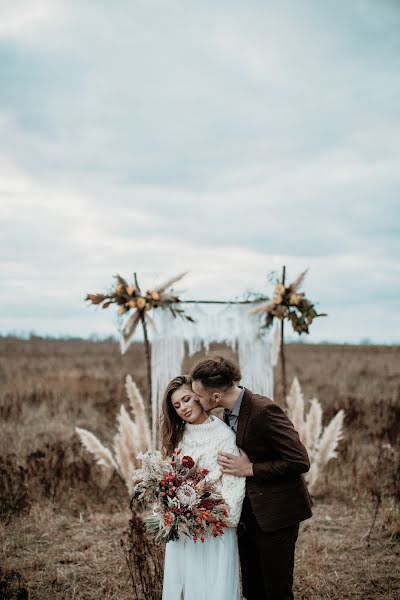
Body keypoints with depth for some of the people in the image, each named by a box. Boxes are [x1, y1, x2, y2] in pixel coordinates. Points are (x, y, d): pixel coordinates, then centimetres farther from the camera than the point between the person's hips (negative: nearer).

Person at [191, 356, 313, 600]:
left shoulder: (264, 411, -24)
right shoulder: (230, 412, 3)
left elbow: (299, 461, -23)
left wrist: (249, 468, -20)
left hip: (276, 512, -8)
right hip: (249, 513, 8)